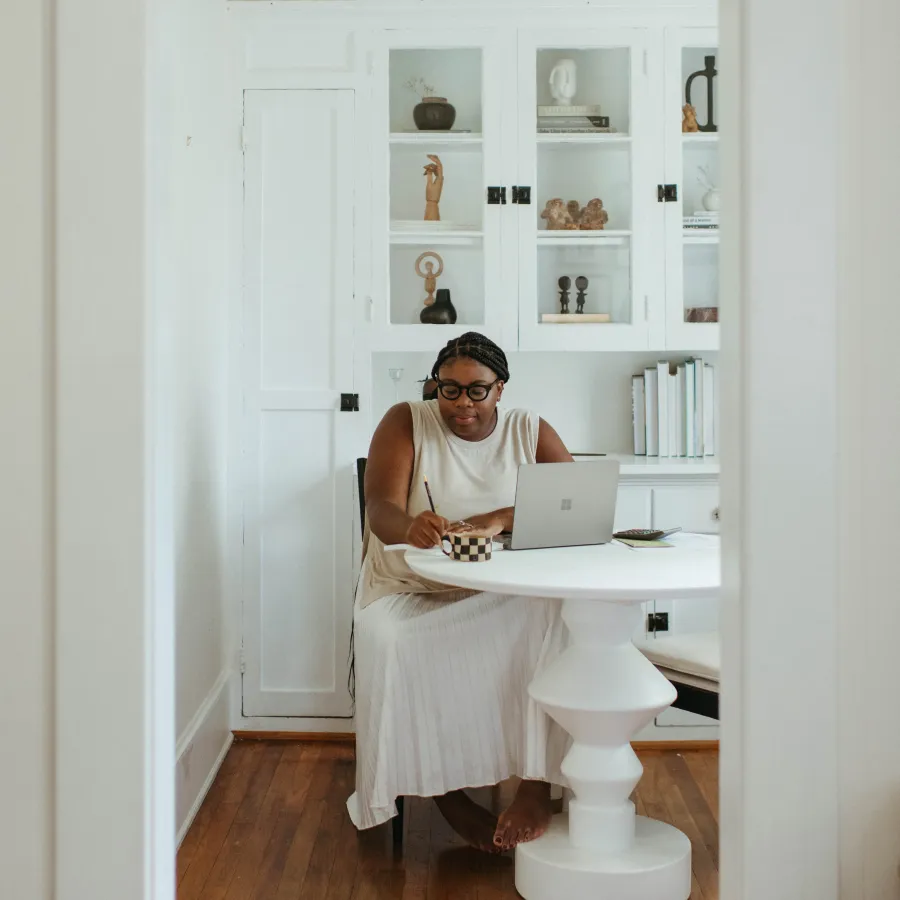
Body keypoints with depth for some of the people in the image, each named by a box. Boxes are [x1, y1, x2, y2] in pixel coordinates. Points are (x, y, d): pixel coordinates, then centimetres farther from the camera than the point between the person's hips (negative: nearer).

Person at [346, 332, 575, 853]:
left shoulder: (530, 431, 4)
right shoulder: (406, 423, -1)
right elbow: (380, 511, -16)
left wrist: (502, 518, -29)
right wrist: (412, 527, -42)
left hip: (504, 591, 1)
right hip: (411, 590, -1)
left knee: (557, 615, -30)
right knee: (391, 644, -33)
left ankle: (537, 786, -21)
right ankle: (449, 798, -15)